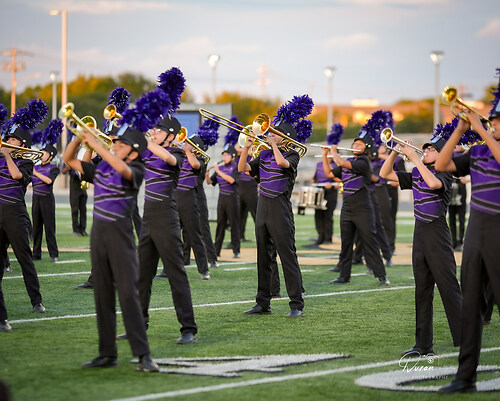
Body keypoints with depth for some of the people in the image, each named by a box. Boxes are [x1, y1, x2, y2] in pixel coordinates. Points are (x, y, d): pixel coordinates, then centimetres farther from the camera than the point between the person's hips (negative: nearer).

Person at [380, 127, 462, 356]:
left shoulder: (444, 173, -7)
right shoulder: (416, 176, 13)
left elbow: (433, 183, -30)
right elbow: (385, 174, 13)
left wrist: (414, 157, -23)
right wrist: (396, 151, 0)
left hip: (437, 233, -7)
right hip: (420, 233, 7)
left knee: (449, 288, -6)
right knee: (422, 291, 8)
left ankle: (465, 342, -2)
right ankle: (423, 345, 12)